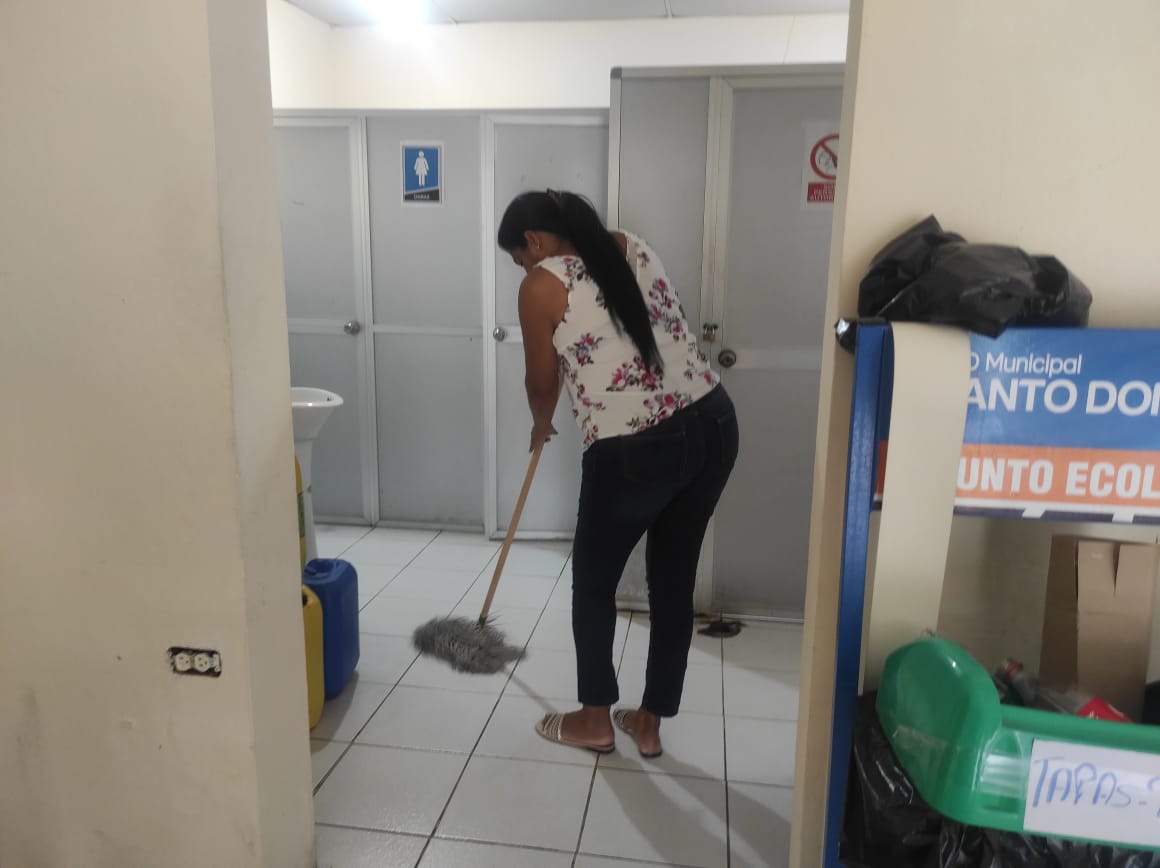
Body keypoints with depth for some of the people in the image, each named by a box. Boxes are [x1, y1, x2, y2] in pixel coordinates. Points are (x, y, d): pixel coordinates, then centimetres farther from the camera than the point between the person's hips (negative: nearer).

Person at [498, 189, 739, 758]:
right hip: (713, 426, 7)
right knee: (674, 581, 18)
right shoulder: (631, 246, 14)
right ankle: (649, 723, 32)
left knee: (594, 581, 17)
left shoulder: (541, 286, -4)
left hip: (634, 453, -7)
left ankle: (595, 720, 31)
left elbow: (541, 381, 7)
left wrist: (541, 426, 28)